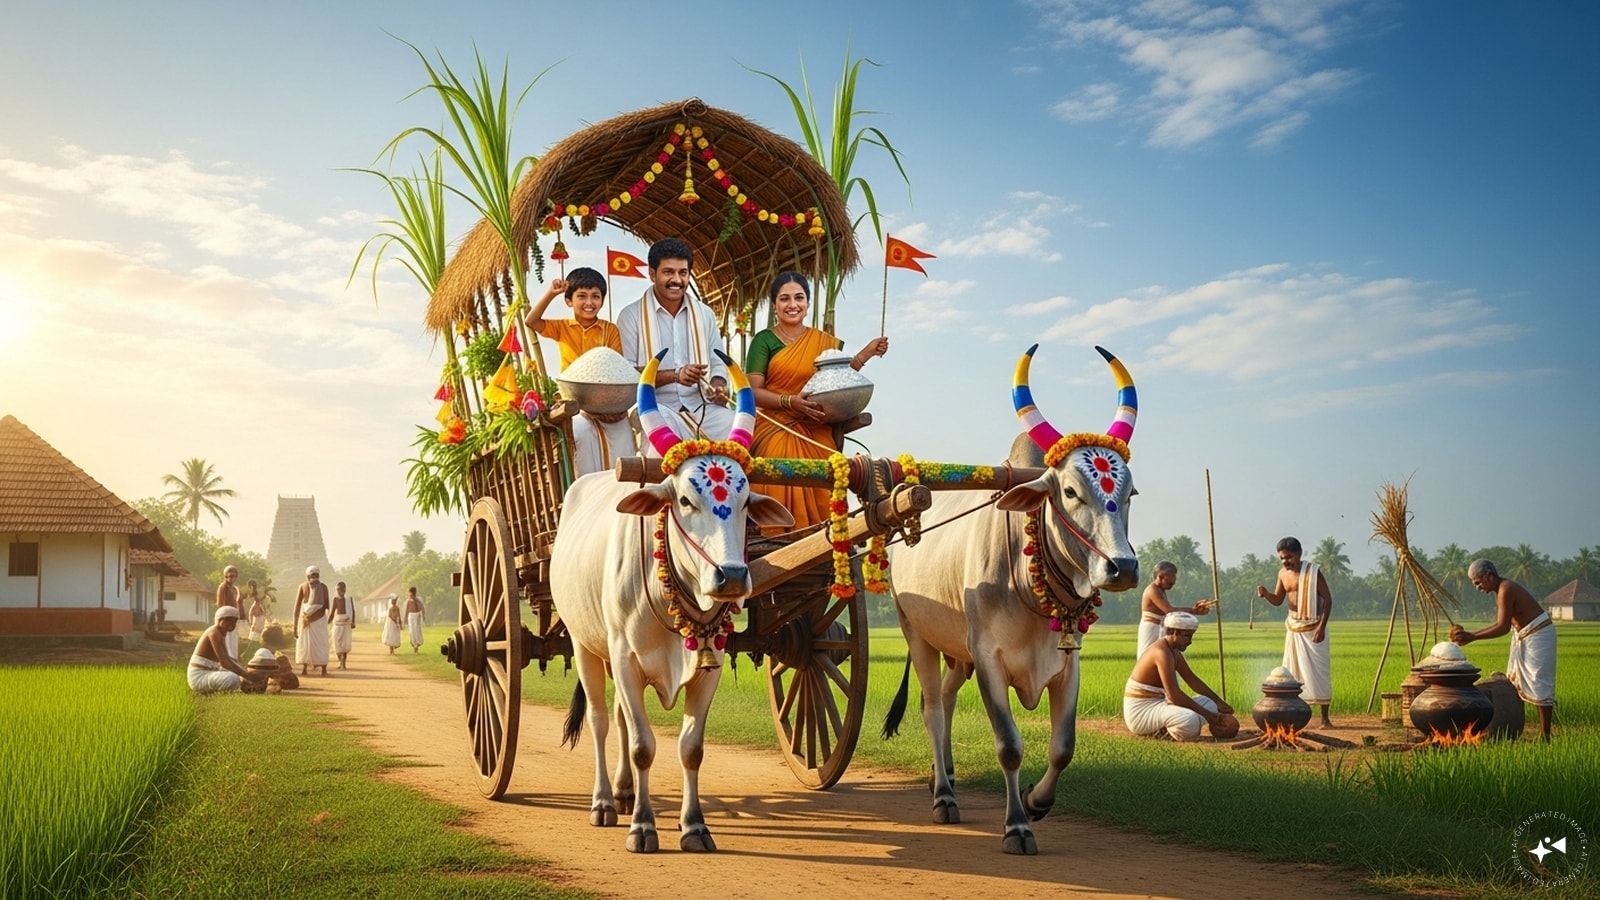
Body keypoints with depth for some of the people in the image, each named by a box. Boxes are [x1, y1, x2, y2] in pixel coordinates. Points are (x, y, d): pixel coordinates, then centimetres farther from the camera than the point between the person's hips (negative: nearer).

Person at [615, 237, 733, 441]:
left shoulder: (705, 314, 16)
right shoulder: (631, 316, 1)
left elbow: (718, 364, 19)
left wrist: (718, 386, -5)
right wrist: (674, 375, -18)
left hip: (701, 406, 4)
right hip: (654, 407, -4)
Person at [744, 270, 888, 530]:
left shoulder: (824, 342, 14)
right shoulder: (764, 340, 2)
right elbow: (753, 391, -6)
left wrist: (865, 355, 2)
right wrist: (790, 402, -20)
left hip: (815, 438, 3)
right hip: (775, 433, -3)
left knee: (816, 501, -7)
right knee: (782, 496, -14)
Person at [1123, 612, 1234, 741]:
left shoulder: (1174, 651, 11)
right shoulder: (1162, 653, -21)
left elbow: (1192, 680, 16)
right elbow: (1174, 695, -26)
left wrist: (1218, 702, 8)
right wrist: (1206, 714, -21)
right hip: (1140, 711, -11)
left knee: (1209, 702, 11)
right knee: (1190, 719, -35)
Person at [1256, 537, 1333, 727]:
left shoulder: (1313, 571, -11)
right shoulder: (1283, 573, 5)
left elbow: (1327, 599, -10)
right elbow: (1278, 600, 14)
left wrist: (1322, 626, -17)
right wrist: (1265, 594, -9)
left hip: (1313, 628, -5)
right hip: (1293, 628, 5)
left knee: (1319, 671, -3)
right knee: (1292, 672, 4)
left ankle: (1325, 718, 4)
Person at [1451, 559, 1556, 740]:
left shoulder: (1506, 590, -22)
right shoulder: (1501, 590, 9)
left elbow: (1502, 627, -29)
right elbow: (1500, 625, 10)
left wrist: (1472, 637, -29)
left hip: (1538, 635, -11)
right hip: (1523, 637, 11)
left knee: (1539, 683, -10)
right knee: (1514, 683, 11)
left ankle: (1545, 735, -9)